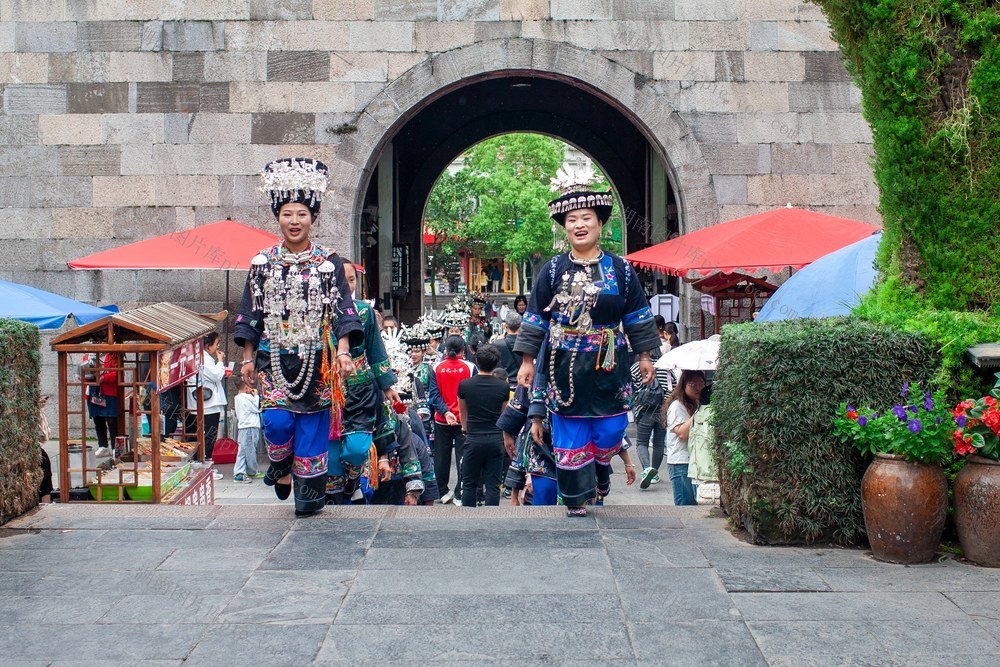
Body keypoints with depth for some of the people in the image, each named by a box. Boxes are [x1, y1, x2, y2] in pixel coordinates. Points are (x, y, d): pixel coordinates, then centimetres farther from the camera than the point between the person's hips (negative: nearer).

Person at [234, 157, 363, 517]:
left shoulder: (329, 262, 2)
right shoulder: (263, 263, 6)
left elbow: (343, 311, -2)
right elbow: (250, 314, 9)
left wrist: (343, 352, -13)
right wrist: (248, 358, 6)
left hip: (317, 358, -1)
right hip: (274, 357, 1)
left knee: (312, 423, 0)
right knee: (276, 421, -10)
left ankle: (310, 492, 13)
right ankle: (281, 465, 22)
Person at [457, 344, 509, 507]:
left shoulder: (464, 385, -6)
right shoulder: (503, 386, -5)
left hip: (473, 439, -1)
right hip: (496, 440, 1)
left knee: (469, 484, 10)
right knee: (493, 485, 6)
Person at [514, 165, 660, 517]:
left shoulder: (620, 269, 3)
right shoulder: (553, 270, 1)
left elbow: (637, 316, 9)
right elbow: (535, 318, 4)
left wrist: (644, 356, 8)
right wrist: (527, 361, 1)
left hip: (609, 364, 1)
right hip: (565, 365, -1)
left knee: (609, 430, 5)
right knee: (569, 433, 4)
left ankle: (600, 475, 34)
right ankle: (576, 497, 17)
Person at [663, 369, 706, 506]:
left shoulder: (697, 405, 17)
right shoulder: (677, 405, -9)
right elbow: (682, 433, -19)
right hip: (680, 463, -8)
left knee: (695, 503, 7)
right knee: (686, 504, -9)